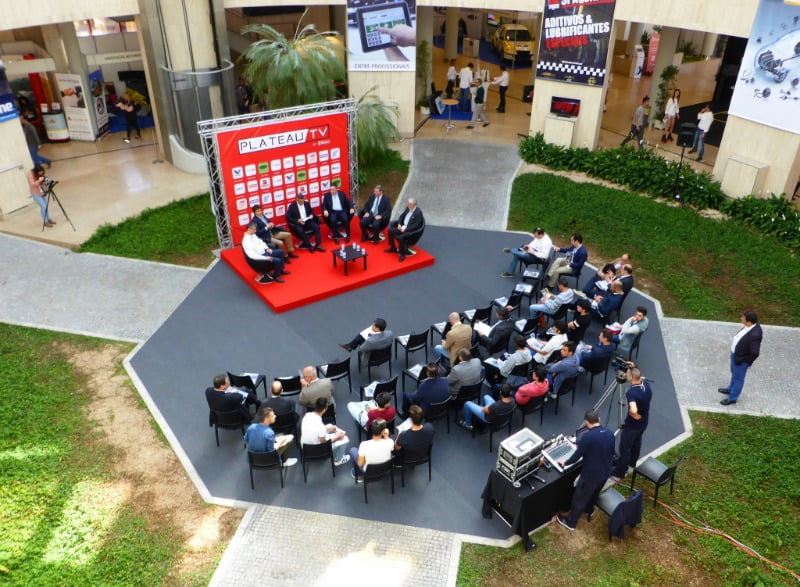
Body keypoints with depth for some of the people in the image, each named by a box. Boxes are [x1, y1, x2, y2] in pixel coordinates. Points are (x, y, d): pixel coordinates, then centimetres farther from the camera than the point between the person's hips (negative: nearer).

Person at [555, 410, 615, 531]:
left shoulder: (587, 437, -28)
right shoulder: (610, 433, -7)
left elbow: (577, 455, -19)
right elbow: (612, 453, 8)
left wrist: (565, 463, -1)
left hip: (591, 474, -6)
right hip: (605, 472, 7)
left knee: (579, 498, 13)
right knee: (594, 492, 32)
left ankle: (571, 522, 29)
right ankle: (588, 509, 57)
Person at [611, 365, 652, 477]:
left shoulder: (631, 392, -35)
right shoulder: (646, 384, -12)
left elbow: (633, 410, -48)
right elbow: (640, 378, 14)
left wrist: (635, 416, -27)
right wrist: (634, 369, 1)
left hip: (632, 424, -8)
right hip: (644, 422, 8)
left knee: (624, 447, 9)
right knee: (636, 441, 30)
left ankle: (620, 471, 23)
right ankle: (632, 462, 51)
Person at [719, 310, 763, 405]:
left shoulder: (755, 335, -38)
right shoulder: (750, 325, -13)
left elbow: (754, 354, -31)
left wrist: (741, 361, -18)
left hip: (741, 359, -8)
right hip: (735, 353, 8)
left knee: (738, 378, 16)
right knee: (734, 373, 30)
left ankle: (733, 397, 37)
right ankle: (731, 389, 54)